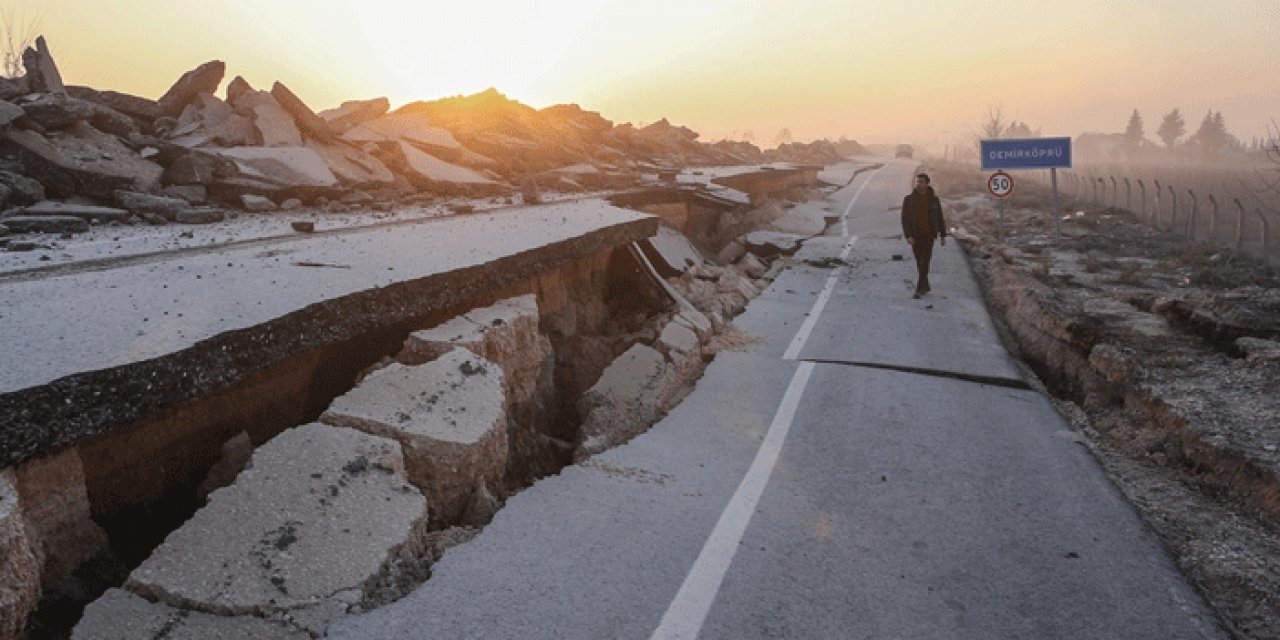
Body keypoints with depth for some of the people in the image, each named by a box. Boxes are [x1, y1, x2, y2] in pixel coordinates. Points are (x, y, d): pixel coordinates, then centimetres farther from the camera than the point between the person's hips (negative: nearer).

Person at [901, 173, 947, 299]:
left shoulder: (934, 200, 1)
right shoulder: (908, 199, -1)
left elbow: (940, 219, 8)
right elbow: (905, 219, -5)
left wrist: (943, 236, 8)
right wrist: (908, 235, -16)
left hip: (929, 236, -1)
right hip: (915, 237, 2)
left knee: (924, 263, -10)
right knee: (920, 263, 11)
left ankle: (919, 290, -12)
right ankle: (925, 286, 26)